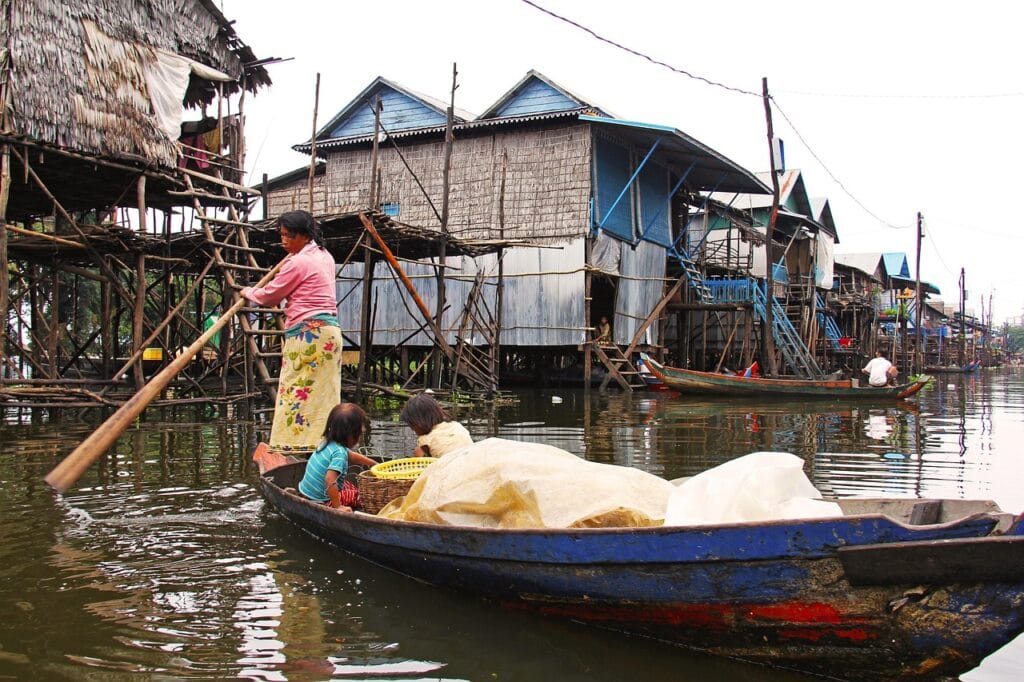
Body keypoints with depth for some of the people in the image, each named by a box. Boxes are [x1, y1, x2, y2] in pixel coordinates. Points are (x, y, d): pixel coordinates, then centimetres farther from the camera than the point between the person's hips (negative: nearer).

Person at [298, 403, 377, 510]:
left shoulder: (329, 442, 2)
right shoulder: (339, 453, -27)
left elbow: (352, 456, 19)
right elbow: (330, 480, -37)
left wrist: (376, 464, 27)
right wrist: (338, 506, -29)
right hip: (319, 501, -8)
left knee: (349, 486, 22)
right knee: (358, 494, 2)